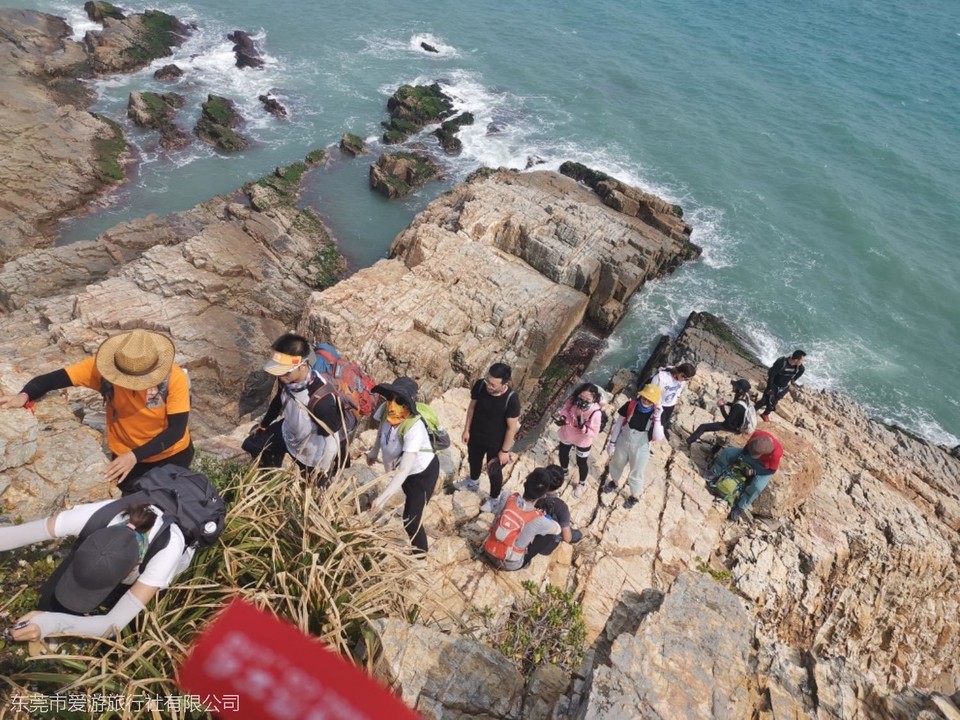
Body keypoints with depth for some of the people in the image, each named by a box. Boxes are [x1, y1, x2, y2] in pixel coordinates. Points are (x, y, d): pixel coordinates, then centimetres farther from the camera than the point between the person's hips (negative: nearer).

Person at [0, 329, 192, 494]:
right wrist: (24, 396, -39)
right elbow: (53, 378, -17)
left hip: (172, 454, -1)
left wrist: (135, 456, -35)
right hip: (126, 456, 2)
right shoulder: (103, 367, -23)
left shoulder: (175, 378, -29)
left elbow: (177, 429, -26)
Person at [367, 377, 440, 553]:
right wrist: (373, 452, 14)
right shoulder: (385, 410, -24)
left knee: (411, 519, -4)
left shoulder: (414, 428, -41)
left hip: (423, 472, -7)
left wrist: (382, 498, -49)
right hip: (401, 468, 7)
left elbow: (404, 469, -45)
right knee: (412, 504, 31)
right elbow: (382, 430, 1)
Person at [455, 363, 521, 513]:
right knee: (474, 460, 32)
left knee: (494, 472, 20)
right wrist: (467, 429, 3)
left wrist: (505, 451, -12)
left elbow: (512, 427, -21)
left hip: (496, 443, -4)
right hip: (476, 435, 5)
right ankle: (473, 482, 64)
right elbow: (472, 406, -4)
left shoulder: (511, 399, -34)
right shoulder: (480, 385, -23)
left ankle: (494, 498, 50)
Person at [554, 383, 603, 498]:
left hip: (583, 441, -4)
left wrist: (583, 427, -43)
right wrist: (563, 418, -24)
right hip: (567, 435, 4)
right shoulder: (572, 401, -24)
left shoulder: (595, 412, -36)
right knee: (563, 455, 28)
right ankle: (564, 472, 63)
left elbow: (594, 432, -28)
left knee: (581, 463, 19)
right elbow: (564, 409, -4)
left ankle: (582, 484, 50)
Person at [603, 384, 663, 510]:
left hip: (641, 449, -2)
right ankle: (614, 482, 59)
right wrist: (612, 442, -2)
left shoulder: (658, 415, -21)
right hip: (622, 443, 2)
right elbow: (619, 424, -7)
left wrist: (656, 418, -35)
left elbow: (658, 437, -27)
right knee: (616, 465, 27)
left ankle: (635, 496, 47)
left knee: (636, 474, 18)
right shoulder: (630, 406, -19)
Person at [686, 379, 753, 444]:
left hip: (732, 427, -8)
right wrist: (727, 403, -5)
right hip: (738, 423, 8)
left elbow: (728, 420, -27)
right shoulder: (745, 397, -11)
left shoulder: (739, 406, -38)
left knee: (702, 427, -6)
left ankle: (688, 441, 9)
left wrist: (722, 406, -22)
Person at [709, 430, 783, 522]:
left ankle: (739, 508, -11)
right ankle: (713, 475, 4)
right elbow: (747, 446, -10)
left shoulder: (776, 452, -40)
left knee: (757, 486, -30)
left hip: (764, 468, -4)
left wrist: (755, 471, -27)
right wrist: (744, 455, -20)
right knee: (727, 452, -13)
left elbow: (771, 470, -23)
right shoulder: (757, 435, -33)